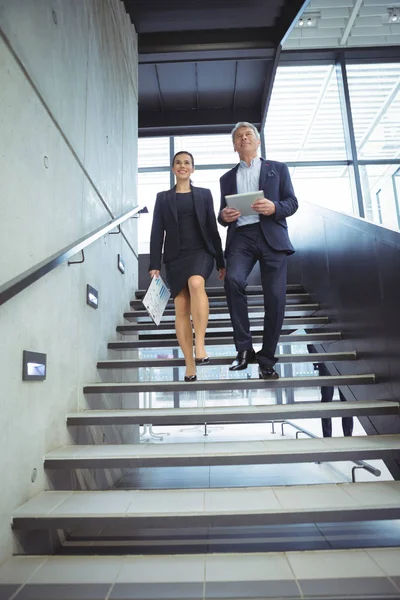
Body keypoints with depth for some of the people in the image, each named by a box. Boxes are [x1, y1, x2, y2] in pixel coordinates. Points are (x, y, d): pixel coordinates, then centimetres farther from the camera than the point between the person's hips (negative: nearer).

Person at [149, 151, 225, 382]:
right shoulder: (163, 198, 13)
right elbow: (157, 232, 8)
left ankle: (200, 346, -32)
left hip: (201, 251, -1)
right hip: (175, 256, 1)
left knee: (196, 283, -35)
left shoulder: (204, 194, 12)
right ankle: (190, 365, -1)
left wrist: (221, 261, 7)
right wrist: (154, 265, -1)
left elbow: (212, 228, 10)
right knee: (182, 309, -5)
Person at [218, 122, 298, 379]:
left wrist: (274, 207, -13)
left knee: (275, 297, -8)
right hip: (241, 237, 1)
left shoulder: (278, 168, 18)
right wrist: (224, 216, -6)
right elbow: (224, 216, 19)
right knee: (233, 279, -28)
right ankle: (244, 348, -15)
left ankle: (267, 359, 6)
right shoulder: (227, 178, 24)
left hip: (272, 237, 0)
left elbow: (292, 202, 8)